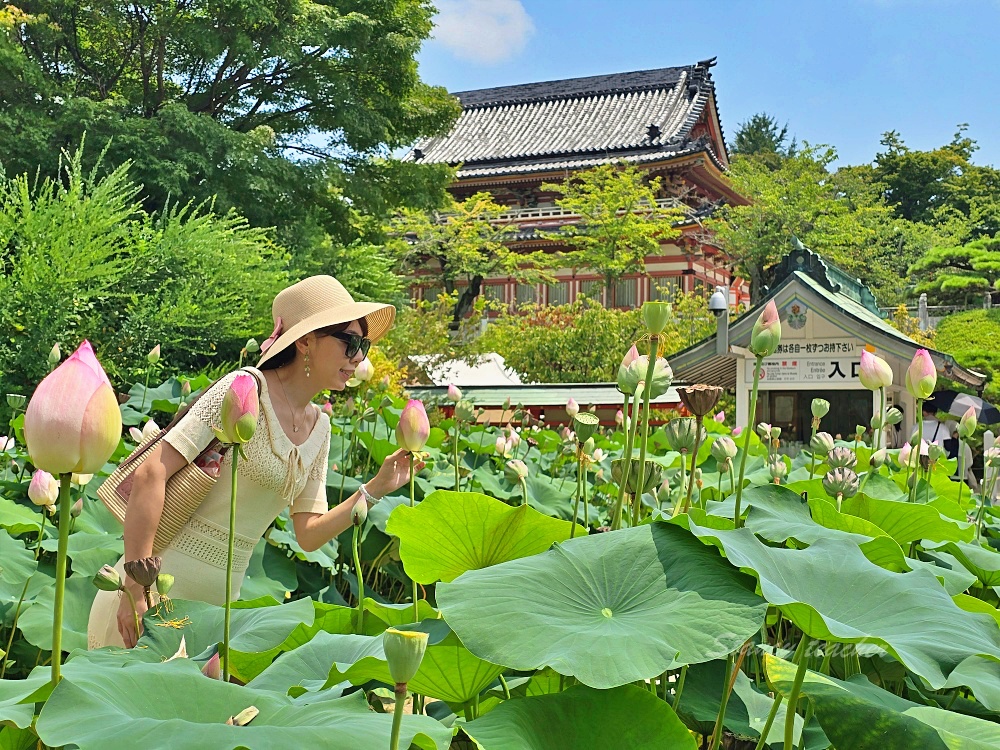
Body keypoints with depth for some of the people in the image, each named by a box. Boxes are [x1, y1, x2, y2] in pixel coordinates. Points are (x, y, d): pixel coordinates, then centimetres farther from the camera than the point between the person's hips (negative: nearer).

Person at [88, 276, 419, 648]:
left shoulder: (319, 429, 8)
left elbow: (308, 534, 10)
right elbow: (151, 475, -21)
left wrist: (375, 489, -1)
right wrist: (136, 590, -25)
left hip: (220, 599, 7)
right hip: (163, 588, -7)